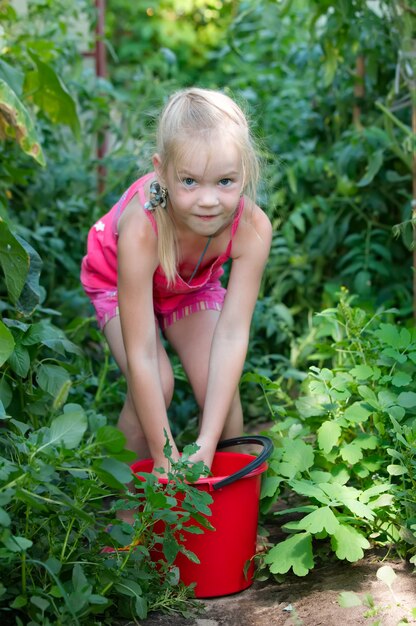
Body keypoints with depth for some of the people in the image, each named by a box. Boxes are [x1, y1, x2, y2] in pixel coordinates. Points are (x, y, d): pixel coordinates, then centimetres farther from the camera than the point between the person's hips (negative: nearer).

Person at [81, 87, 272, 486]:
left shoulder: (253, 228, -36)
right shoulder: (141, 231, -44)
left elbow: (232, 334, -34)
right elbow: (141, 356, -40)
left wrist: (205, 448, -37)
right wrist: (166, 459, -37)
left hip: (194, 285, 3)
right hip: (118, 281, -2)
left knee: (221, 388, -15)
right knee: (155, 386, -23)